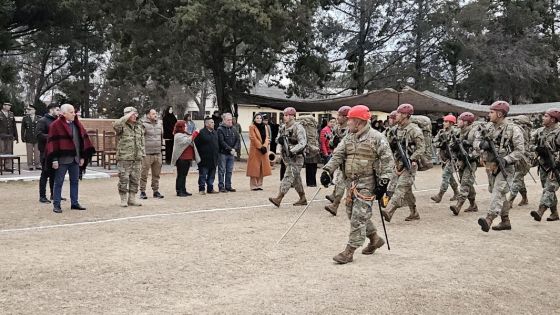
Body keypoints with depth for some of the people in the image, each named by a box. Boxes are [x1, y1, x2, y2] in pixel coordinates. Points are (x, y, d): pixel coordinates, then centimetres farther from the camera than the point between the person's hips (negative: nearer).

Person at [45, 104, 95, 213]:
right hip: (62, 159, -6)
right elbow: (53, 142, -12)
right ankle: (56, 205, 9)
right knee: (58, 182, 2)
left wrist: (83, 156, 8)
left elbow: (83, 139, 13)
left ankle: (74, 203, 21)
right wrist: (54, 159, -16)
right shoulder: (56, 125, -8)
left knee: (75, 181, 12)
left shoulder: (77, 124, 10)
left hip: (75, 159, 6)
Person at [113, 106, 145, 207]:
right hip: (124, 158, -5)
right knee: (123, 179, -2)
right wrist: (128, 116, -23)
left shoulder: (139, 126, 13)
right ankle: (123, 200, 8)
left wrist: (142, 154, 14)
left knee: (135, 179, 8)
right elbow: (116, 124, -31)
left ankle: (132, 199, 18)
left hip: (137, 159, 6)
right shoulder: (122, 126, -5)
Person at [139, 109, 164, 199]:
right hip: (147, 154, -6)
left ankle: (156, 191, 19)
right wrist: (141, 151, -17)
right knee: (144, 174, -2)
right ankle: (142, 191, 6)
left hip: (158, 154, 6)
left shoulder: (159, 125, 16)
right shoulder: (144, 125, -7)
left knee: (156, 174, 11)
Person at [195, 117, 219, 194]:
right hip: (204, 159, -7)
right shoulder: (201, 133, -11)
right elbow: (196, 144, -11)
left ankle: (210, 188, 20)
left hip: (213, 159, 7)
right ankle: (201, 189, 7)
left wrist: (217, 154, 17)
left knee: (212, 174, 12)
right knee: (203, 174, 0)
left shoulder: (215, 132, 14)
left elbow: (217, 144, 22)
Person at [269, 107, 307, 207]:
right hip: (287, 157, 8)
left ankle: (278, 198, -17)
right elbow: (277, 139, 19)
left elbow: (303, 143, -21)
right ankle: (303, 199, 23)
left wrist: (292, 150, -31)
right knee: (296, 178, 14)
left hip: (296, 157, -8)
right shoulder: (283, 128, 11)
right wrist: (279, 140, -5)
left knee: (288, 177, -12)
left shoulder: (298, 128, -13)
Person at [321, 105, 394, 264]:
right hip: (351, 182, 8)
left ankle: (349, 252, -5)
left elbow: (387, 160, -10)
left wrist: (383, 182, -15)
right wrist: (327, 171, -10)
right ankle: (375, 239, 34)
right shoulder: (348, 138, 11)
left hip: (367, 183, -8)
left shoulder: (376, 137, -9)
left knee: (359, 216, -9)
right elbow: (337, 155, 5)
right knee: (353, 214, 15)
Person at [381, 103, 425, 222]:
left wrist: (410, 160, -18)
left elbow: (421, 148, -13)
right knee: (407, 190, 13)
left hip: (410, 165, -8)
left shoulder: (414, 130, -11)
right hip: (399, 164, 8)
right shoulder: (398, 129, 13)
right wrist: (396, 163, 10)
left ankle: (389, 212, -27)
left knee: (401, 188, -16)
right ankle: (414, 213, 24)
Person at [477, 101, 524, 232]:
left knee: (498, 192, -20)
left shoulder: (513, 129, -10)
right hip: (490, 166, 7)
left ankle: (489, 219, -33)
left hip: (505, 167, -7)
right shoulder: (489, 127, 9)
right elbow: (477, 142, 12)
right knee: (499, 194, 13)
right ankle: (505, 221, 24)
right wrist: (482, 144, -12)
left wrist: (506, 160, -23)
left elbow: (520, 151, -11)